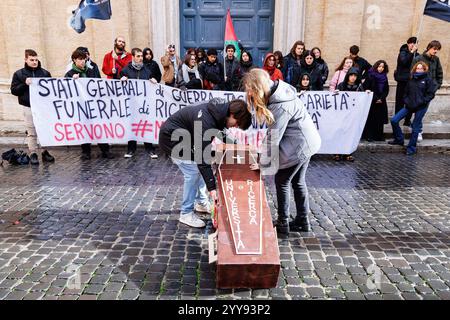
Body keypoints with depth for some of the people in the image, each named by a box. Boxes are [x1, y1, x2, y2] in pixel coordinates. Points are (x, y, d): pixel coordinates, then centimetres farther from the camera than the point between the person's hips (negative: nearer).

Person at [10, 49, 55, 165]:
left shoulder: (45, 73, 9)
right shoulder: (19, 74, 5)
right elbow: (14, 90, 1)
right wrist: (25, 84, -13)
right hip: (29, 107, -1)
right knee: (31, 132, 3)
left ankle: (45, 152, 19)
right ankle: (33, 154, 12)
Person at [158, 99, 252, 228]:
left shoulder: (220, 110, -10)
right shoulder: (206, 122, -37)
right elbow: (202, 158, -35)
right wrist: (211, 187, -33)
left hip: (184, 137, 9)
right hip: (171, 138, -9)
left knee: (199, 169, 10)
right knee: (193, 172, -12)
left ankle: (201, 203, 25)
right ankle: (186, 214, 2)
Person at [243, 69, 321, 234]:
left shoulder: (280, 105, -27)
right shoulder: (277, 90, -1)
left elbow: (273, 138, -22)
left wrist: (263, 163, -14)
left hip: (299, 145, -9)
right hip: (306, 142, 9)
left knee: (282, 181, 2)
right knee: (298, 181, 16)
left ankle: (283, 223, 14)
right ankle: (302, 221, 28)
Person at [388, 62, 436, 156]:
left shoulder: (428, 80, -4)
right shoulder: (411, 80, 9)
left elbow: (431, 94, -7)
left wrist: (422, 102, -15)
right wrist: (406, 101, 3)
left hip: (421, 107, -5)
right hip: (409, 105, 5)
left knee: (415, 128, 2)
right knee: (394, 120, -4)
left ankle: (412, 148, 15)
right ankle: (399, 139, 15)